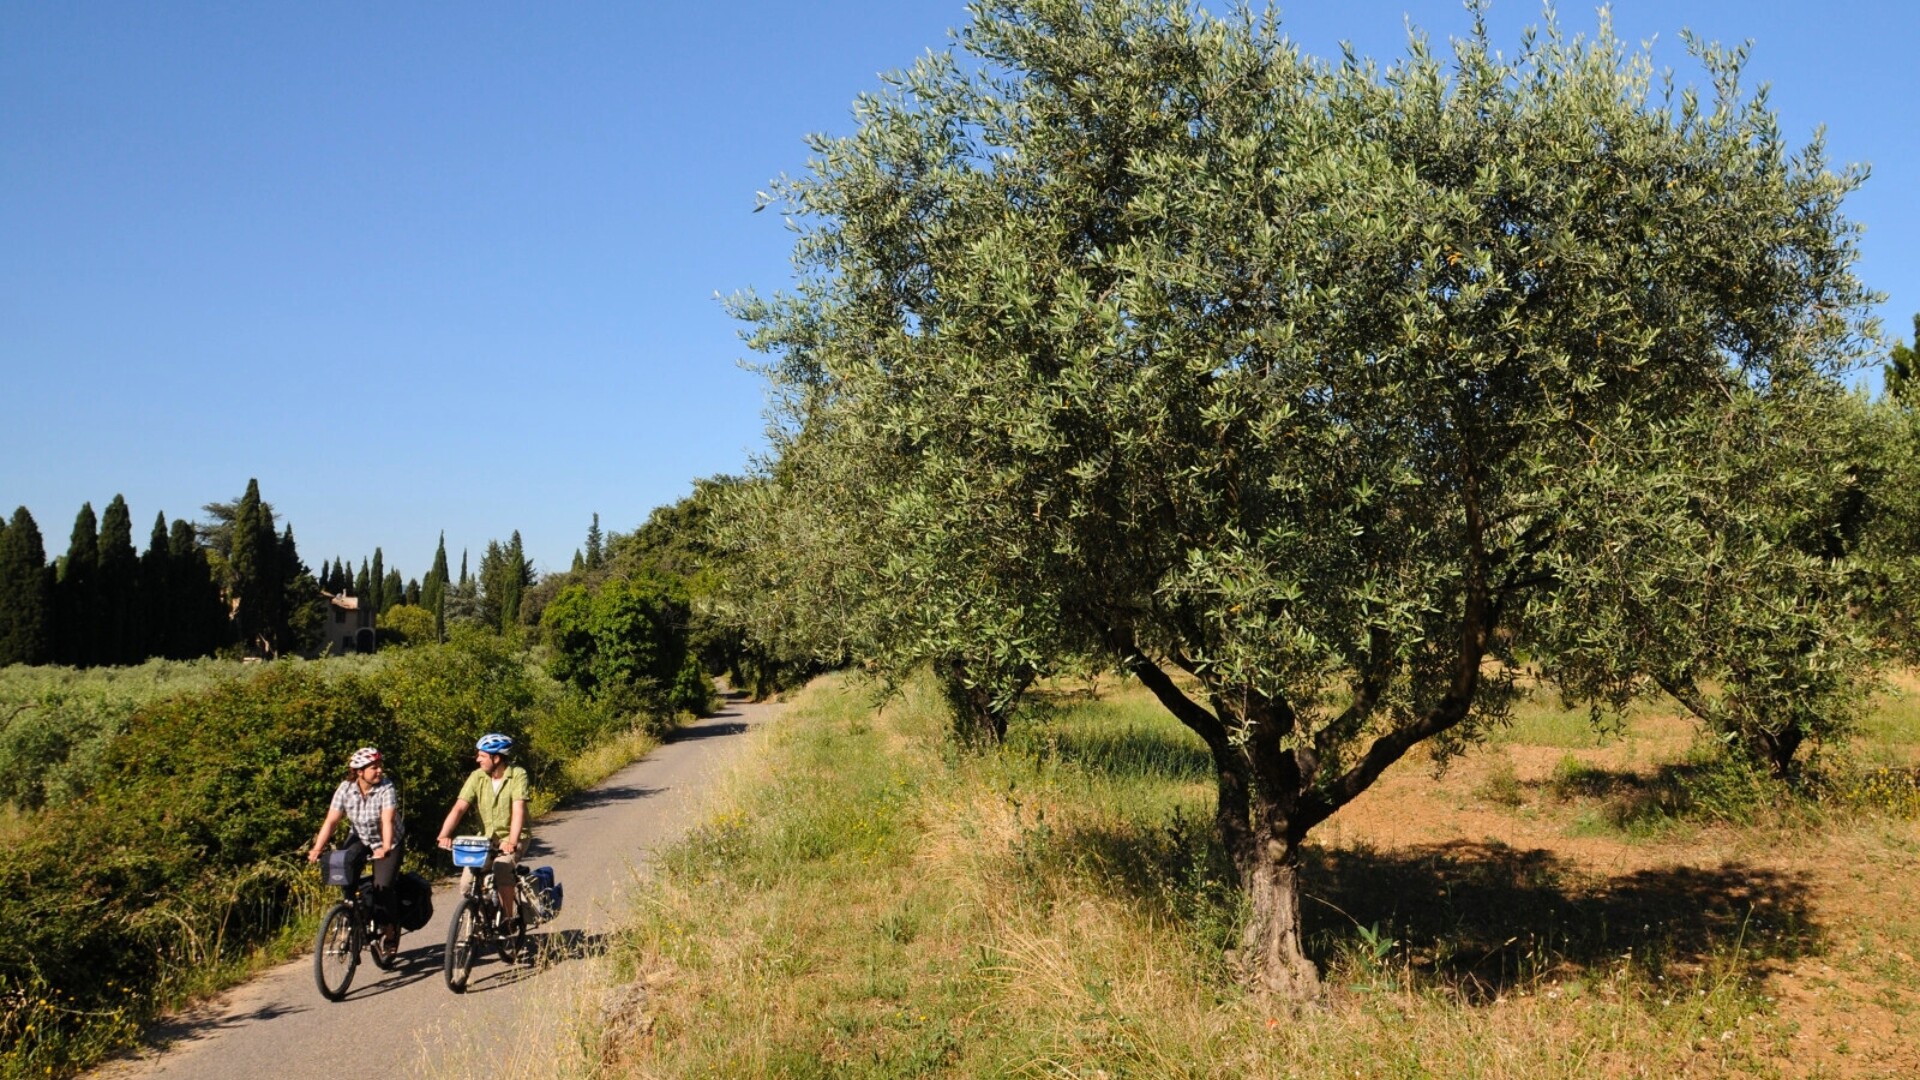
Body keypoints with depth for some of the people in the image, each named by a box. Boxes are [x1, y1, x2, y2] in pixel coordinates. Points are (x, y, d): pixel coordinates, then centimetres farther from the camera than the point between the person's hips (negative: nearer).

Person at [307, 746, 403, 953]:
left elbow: (387, 821, -32)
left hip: (387, 842, -3)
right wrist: (317, 849, -29)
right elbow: (331, 821, -18)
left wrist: (385, 848, -46)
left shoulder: (387, 788, -22)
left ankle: (389, 929, 6)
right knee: (345, 868, -25)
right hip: (359, 838, 3)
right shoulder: (345, 788, -14)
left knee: (382, 886, -18)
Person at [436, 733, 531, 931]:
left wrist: (512, 841, -40)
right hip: (486, 837, 4)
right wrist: (445, 835, -30)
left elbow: (518, 810, -26)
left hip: (512, 838, -4)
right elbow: (459, 807, -14)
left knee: (501, 869, -30)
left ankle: (509, 917, -10)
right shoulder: (477, 777, -5)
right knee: (467, 882, -12)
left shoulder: (517, 775, -15)